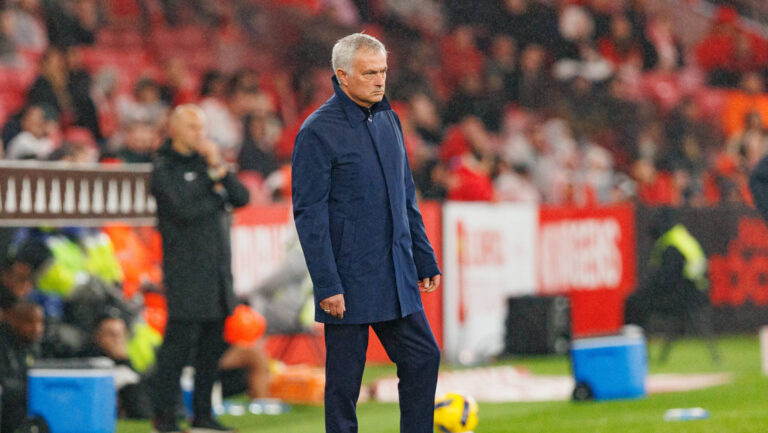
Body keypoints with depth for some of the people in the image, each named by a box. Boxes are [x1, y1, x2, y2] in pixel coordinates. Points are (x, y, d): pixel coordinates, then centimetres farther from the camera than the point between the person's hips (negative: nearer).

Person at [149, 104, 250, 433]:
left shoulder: (206, 162, 17)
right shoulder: (164, 169, -2)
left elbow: (242, 197, 6)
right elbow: (185, 211, -15)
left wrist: (218, 170, -7)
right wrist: (218, 195, 0)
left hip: (218, 269, 6)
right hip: (186, 273, -6)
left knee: (213, 344, 7)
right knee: (180, 341, -8)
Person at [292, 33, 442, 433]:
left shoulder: (388, 120, 11)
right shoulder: (318, 131, -11)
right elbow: (309, 214, -13)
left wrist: (425, 260, 14)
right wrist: (327, 286, -17)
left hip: (396, 278, 7)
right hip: (349, 283, -7)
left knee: (423, 357, 6)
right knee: (345, 378, 1)